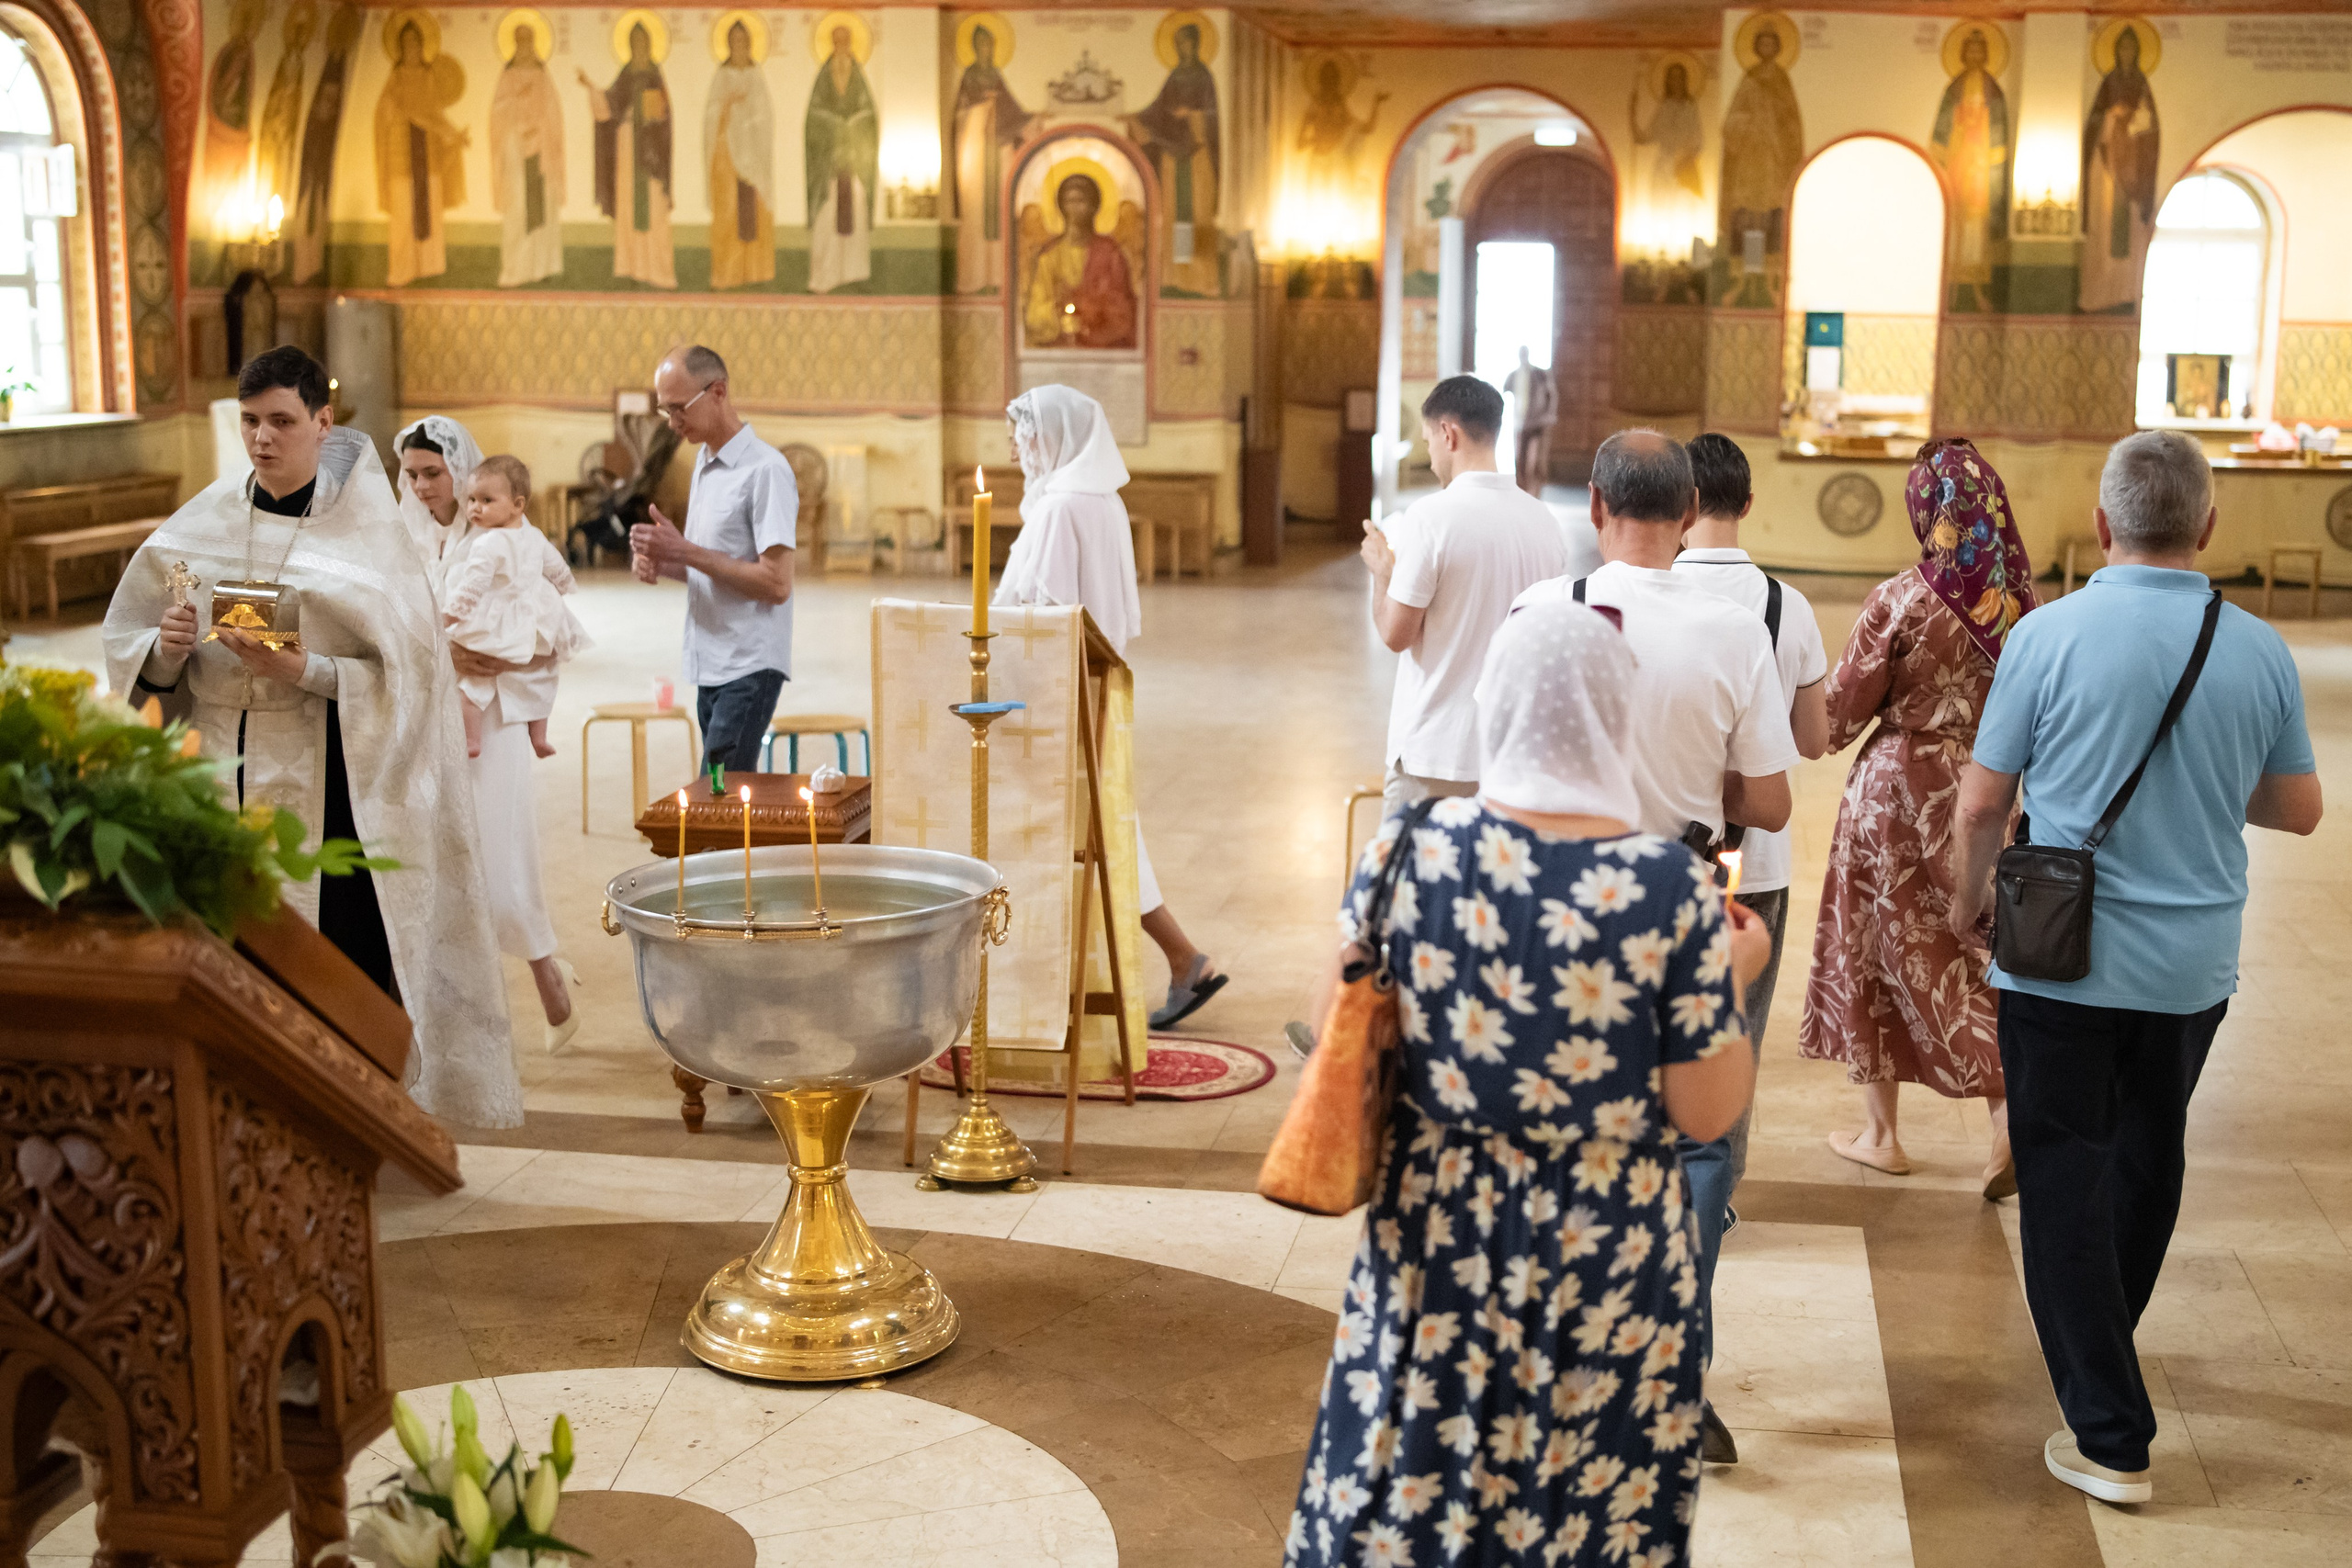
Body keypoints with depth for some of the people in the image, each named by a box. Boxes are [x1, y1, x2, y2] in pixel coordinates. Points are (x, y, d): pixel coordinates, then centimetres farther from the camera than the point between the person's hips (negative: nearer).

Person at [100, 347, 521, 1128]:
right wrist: (166, 647, -11)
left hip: (331, 777, -3)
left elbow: (399, 668, -9)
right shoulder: (203, 525, 7)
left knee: (351, 961, -5)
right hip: (227, 767, 3)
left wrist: (301, 669, -22)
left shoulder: (365, 529, -2)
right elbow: (129, 648, 10)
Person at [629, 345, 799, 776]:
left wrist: (686, 552, -18)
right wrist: (661, 563, 3)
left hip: (749, 668, -9)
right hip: (710, 667, 9)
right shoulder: (705, 464, 15)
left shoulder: (765, 469, -13)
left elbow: (776, 583, -19)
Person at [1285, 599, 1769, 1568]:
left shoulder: (1410, 848, -11)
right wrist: (1734, 978, 4)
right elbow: (1707, 1113, -12)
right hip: (1607, 1259, -2)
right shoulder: (1671, 888, -18)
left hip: (1435, 1235, 2)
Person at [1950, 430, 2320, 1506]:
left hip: (2063, 960, -4)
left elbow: (1982, 802, -6)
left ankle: (2110, 1437, 4)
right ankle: (2104, 1344, 43)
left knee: (2067, 1179, 3)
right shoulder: (2259, 651, -3)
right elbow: (2298, 809, 8)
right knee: (2146, 1164, 22)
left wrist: (1970, 897, 12)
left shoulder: (2049, 635, -12)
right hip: (2194, 965, 4)